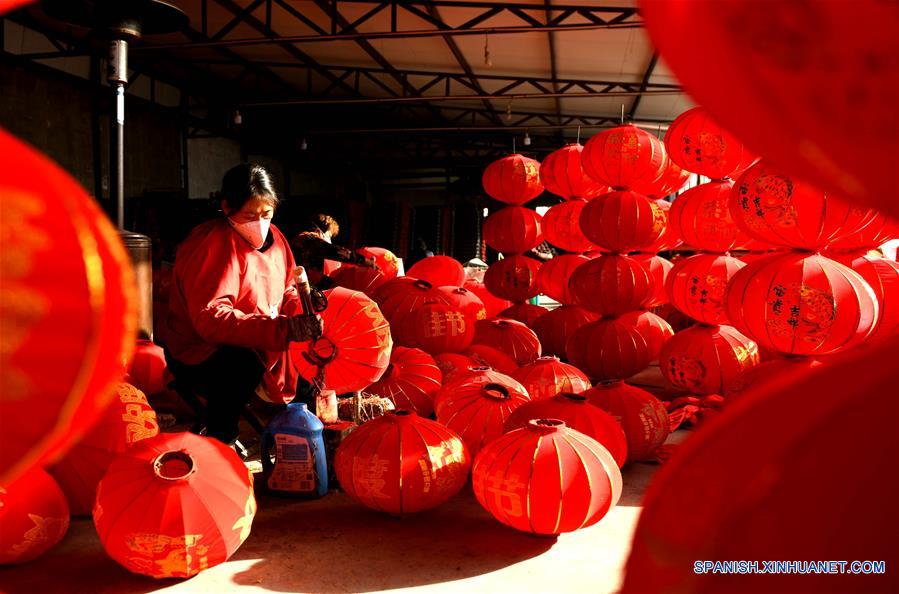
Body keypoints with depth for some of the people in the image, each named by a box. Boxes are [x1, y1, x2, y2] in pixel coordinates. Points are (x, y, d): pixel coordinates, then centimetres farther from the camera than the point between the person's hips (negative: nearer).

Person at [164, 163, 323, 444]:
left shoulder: (272, 236, 3)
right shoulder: (213, 246, -23)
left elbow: (286, 290, 14)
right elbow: (210, 318, -35)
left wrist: (304, 309, -11)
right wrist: (284, 329, -44)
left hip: (259, 347, 8)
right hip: (198, 355, -8)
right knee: (244, 365, -37)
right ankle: (218, 445, -13)